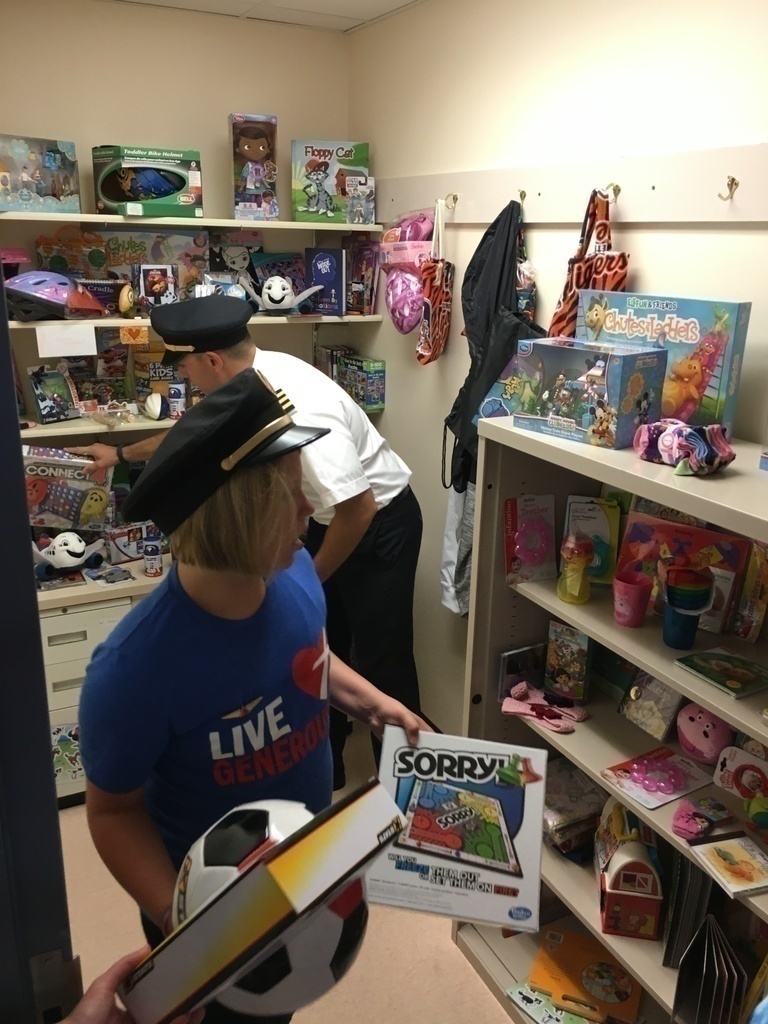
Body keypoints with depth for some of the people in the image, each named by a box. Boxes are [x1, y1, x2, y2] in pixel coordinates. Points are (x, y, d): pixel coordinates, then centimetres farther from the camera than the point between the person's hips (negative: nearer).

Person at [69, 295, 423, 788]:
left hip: (380, 523, -8)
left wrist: (311, 578, -15)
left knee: (381, 660, 4)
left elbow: (358, 508, -31)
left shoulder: (301, 410, -35)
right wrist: (122, 453, 24)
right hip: (333, 518, 8)